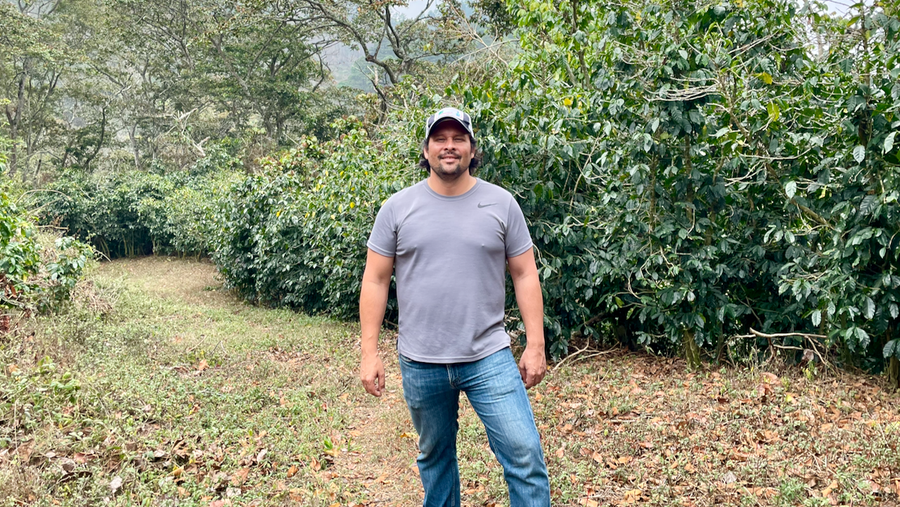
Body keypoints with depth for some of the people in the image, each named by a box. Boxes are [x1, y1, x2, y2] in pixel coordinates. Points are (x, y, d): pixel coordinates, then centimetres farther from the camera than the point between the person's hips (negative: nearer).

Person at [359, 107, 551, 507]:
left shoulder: (501, 203, 0)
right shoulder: (398, 208, -1)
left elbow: (525, 275, 3)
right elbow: (375, 281, 1)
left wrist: (535, 345, -1)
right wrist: (369, 353, -2)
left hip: (489, 358, -1)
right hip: (420, 364, 1)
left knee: (525, 455, -5)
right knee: (434, 456, 18)